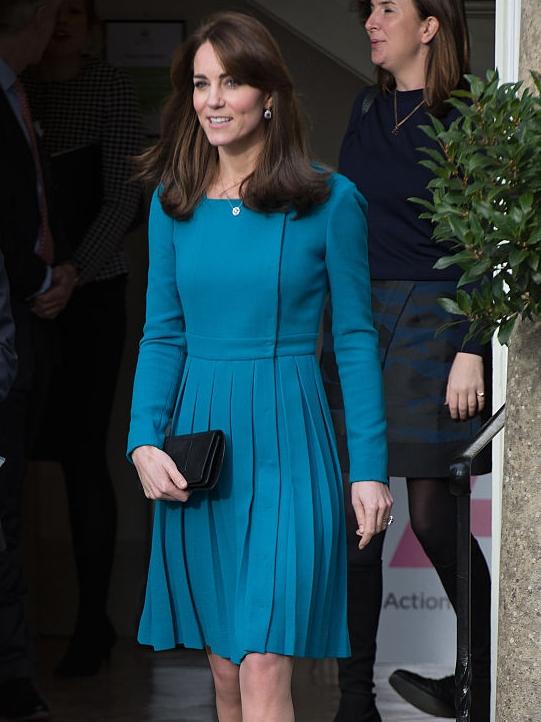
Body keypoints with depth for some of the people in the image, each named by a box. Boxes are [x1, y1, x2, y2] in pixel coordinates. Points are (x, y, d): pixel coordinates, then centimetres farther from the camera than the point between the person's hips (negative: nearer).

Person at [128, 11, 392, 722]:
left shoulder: (329, 201, -4)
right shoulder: (174, 203, 7)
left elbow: (356, 337, -1)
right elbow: (163, 335, 10)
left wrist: (370, 468, -4)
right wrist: (144, 442, -4)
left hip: (287, 445, -4)